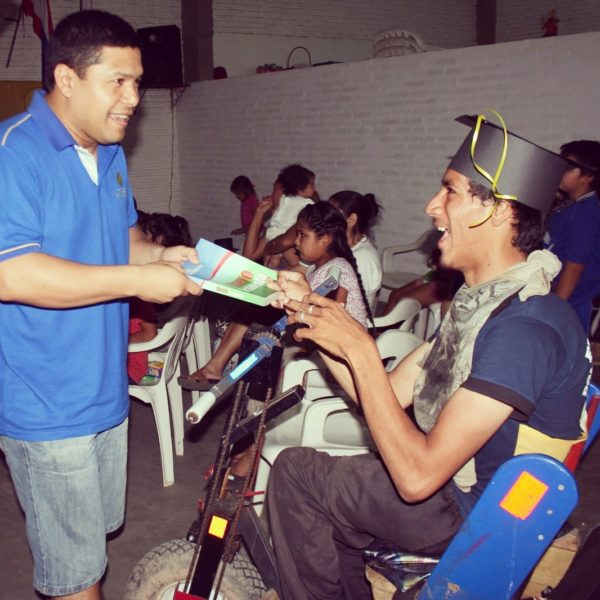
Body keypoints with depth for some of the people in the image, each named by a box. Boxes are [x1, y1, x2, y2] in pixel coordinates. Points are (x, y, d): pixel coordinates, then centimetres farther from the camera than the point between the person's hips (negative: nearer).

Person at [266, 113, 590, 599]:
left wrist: (359, 349, -28)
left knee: (296, 475, -2)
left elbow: (417, 476, -32)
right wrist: (312, 312, -2)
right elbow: (389, 396, 4)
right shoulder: (483, 300, 4)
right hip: (458, 485, 9)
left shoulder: (524, 327, -29)